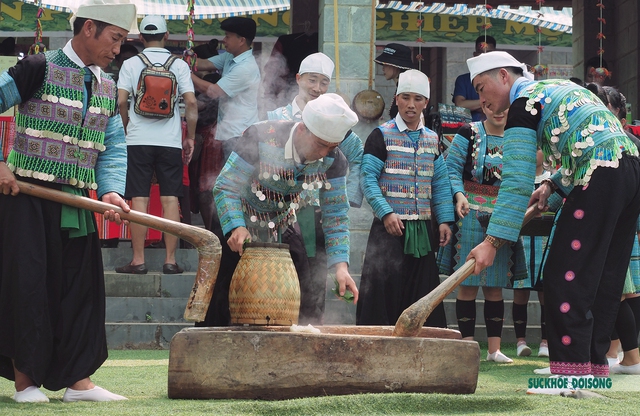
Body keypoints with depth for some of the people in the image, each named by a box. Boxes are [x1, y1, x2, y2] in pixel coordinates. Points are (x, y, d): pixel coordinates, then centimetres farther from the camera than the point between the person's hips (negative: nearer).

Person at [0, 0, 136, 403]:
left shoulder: (106, 86, 13)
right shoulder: (39, 69, -8)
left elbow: (114, 145, 9)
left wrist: (111, 189, -9)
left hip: (78, 203, 7)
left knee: (81, 287, 6)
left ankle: (78, 380, 13)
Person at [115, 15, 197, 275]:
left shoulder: (131, 64, 1)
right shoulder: (179, 65, 2)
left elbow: (121, 100, -6)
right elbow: (191, 102, -4)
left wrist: (126, 127, 11)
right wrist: (190, 137, 5)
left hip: (138, 139, 0)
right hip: (170, 141, 0)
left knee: (139, 199, 1)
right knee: (170, 199, 3)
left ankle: (138, 260, 0)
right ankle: (170, 261, 2)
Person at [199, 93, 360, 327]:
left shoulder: (333, 160, -17)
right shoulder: (261, 138, -31)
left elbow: (335, 214, -11)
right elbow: (226, 187, -28)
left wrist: (340, 265, -23)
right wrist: (236, 228, -44)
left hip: (283, 230, 4)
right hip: (237, 226, -4)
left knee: (300, 304, 1)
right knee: (219, 300, -3)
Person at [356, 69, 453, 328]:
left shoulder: (432, 139, 15)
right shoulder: (381, 136, -1)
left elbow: (440, 184, 15)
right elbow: (368, 178, -7)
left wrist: (444, 220, 5)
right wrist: (386, 213, -16)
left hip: (423, 227, 5)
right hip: (391, 226, -5)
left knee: (421, 285, 4)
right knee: (383, 283, -12)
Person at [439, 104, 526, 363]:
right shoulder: (468, 134, -1)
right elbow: (452, 169, -4)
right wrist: (460, 196, -20)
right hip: (471, 215, -4)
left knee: (496, 286, 6)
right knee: (468, 283, -3)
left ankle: (494, 349, 10)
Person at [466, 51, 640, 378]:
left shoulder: (524, 101, -3)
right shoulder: (560, 88, 25)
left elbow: (517, 180, -11)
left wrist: (492, 241, -13)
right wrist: (553, 184, 17)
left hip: (601, 178, -10)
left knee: (566, 278, -8)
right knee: (603, 282, 10)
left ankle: (572, 373, -14)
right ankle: (595, 368, 11)